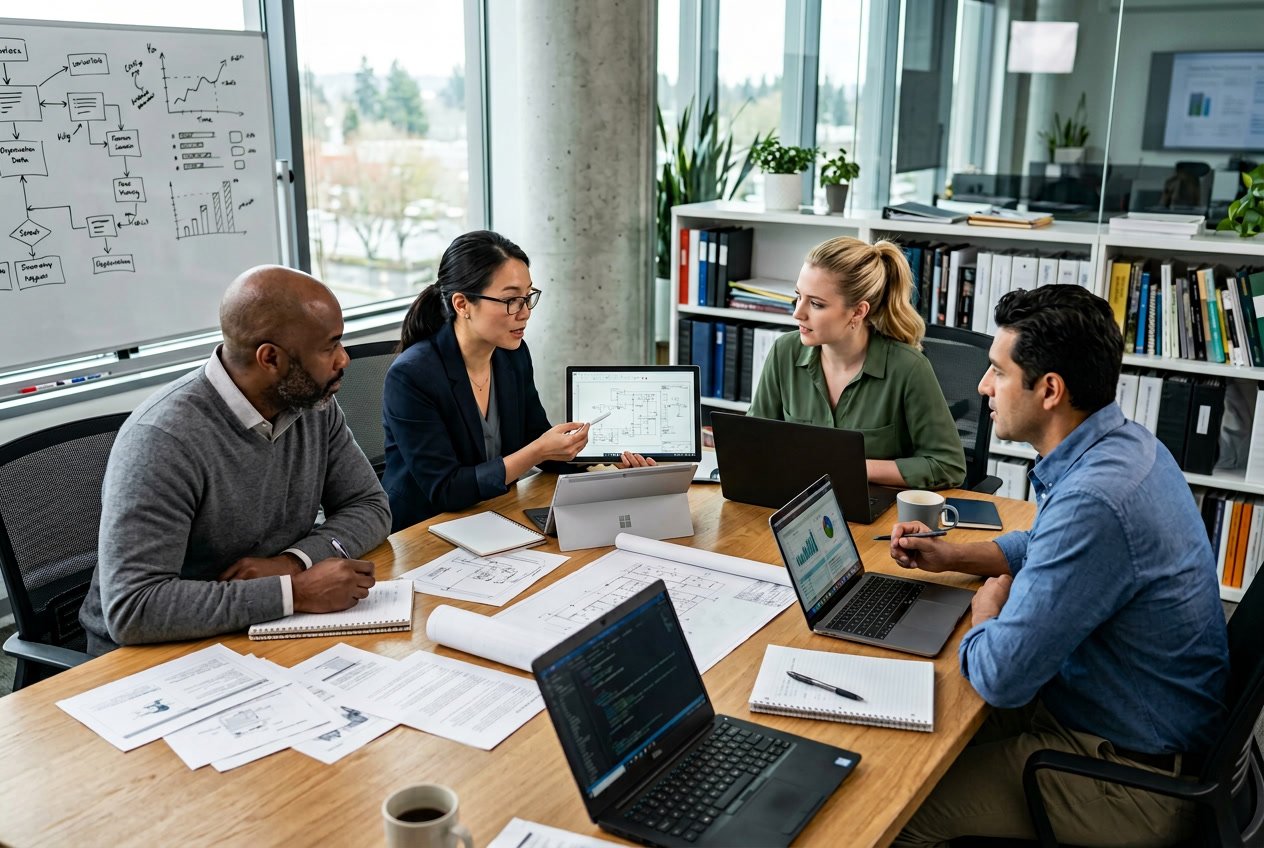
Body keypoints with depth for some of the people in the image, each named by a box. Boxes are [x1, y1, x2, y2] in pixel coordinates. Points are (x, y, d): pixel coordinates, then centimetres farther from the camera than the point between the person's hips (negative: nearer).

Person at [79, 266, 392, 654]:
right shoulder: (163, 439, -25)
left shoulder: (313, 403, -5)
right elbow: (133, 610, -30)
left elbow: (369, 505, 3)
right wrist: (295, 592, -30)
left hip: (266, 633, 6)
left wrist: (293, 561, -15)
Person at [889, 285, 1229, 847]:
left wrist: (988, 606, -8)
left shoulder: (1093, 500, -33)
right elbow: (1050, 548, 20)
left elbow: (999, 677, -29)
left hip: (1134, 783, -9)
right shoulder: (1124, 442, 0)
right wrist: (950, 556, 6)